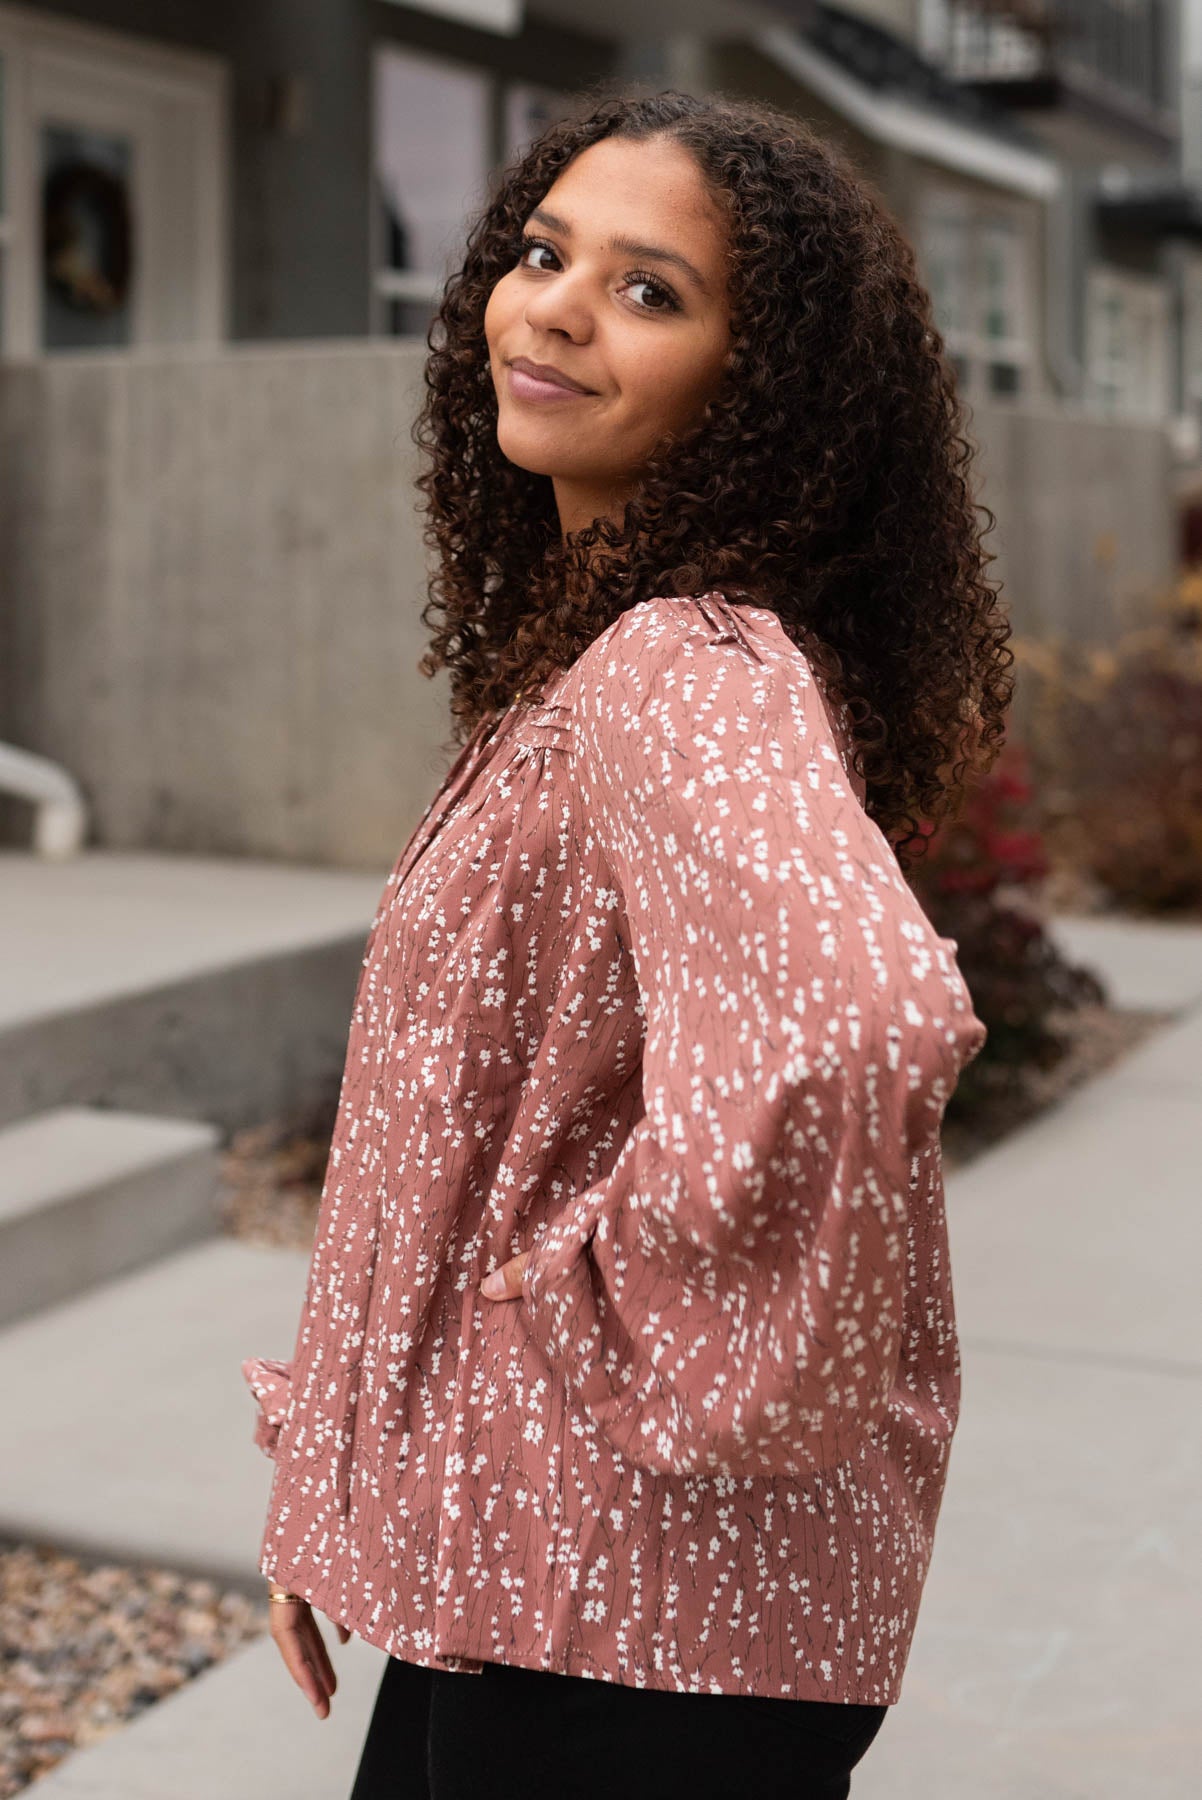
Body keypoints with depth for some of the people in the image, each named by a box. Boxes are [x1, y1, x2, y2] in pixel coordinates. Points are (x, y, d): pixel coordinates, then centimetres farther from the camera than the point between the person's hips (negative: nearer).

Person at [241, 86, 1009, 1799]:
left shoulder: (690, 672, -22)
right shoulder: (582, 650, 8)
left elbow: (856, 1024, -42)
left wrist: (629, 1292, -24)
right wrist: (327, 1484, 16)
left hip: (632, 1609, -9)